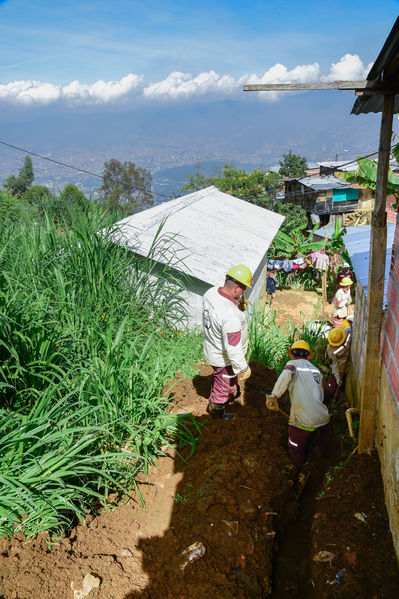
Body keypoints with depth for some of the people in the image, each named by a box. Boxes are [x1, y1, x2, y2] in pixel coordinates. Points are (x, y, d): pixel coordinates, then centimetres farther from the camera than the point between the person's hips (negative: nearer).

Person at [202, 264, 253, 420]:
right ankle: (216, 409, 49)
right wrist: (244, 368, -19)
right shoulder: (231, 315, -41)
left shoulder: (211, 292, -16)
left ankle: (232, 393, 65)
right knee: (224, 383, 22)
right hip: (224, 358, -8)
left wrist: (237, 306, -6)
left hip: (211, 348, 8)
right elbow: (233, 348, -33)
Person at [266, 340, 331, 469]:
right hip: (323, 417, 5)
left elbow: (287, 374, -22)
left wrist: (274, 395, -24)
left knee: (297, 452, 17)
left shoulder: (293, 363, 2)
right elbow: (321, 396, 18)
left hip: (303, 421, -4)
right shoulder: (316, 369, 17)